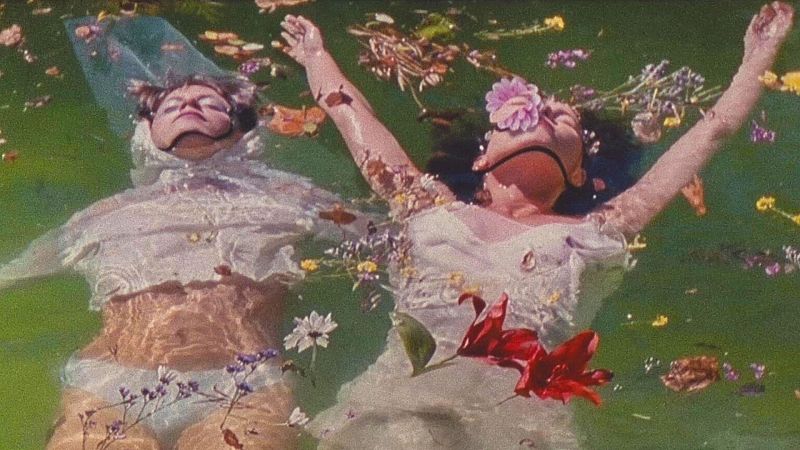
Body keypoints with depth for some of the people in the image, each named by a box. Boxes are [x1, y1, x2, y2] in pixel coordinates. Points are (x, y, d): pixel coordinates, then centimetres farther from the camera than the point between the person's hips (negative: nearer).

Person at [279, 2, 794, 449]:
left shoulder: (591, 235, 21)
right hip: (404, 389, 0)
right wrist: (316, 55, 51)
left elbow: (708, 135, 29)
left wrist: (758, 56, 38)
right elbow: (353, 115, 37)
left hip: (519, 407, 1)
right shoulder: (435, 211, 25)